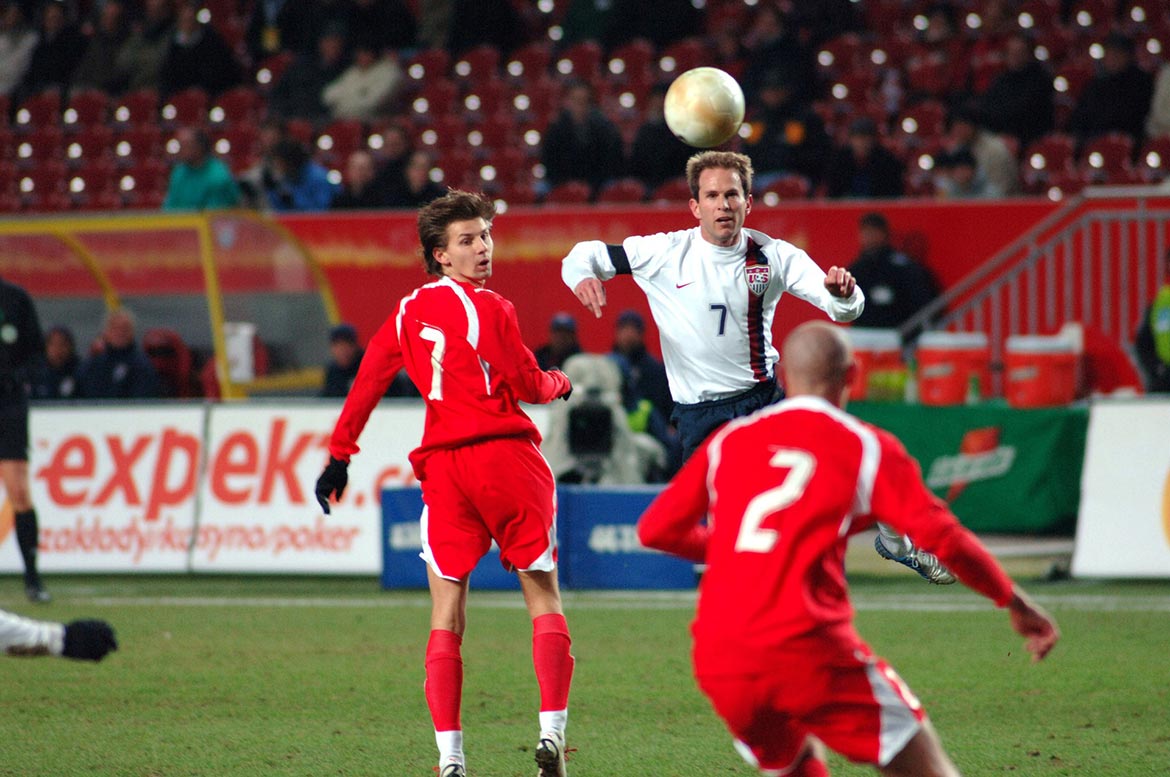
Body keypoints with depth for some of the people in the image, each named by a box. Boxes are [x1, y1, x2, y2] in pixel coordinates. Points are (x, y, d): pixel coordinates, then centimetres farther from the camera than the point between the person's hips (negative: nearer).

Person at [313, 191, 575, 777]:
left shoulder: (408, 311, 10)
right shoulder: (489, 309, -6)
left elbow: (368, 382, 13)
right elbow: (529, 387, -4)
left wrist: (339, 455, 22)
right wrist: (559, 383, 19)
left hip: (443, 466, 4)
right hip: (506, 454, -4)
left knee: (446, 615, 4)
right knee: (544, 599, 6)